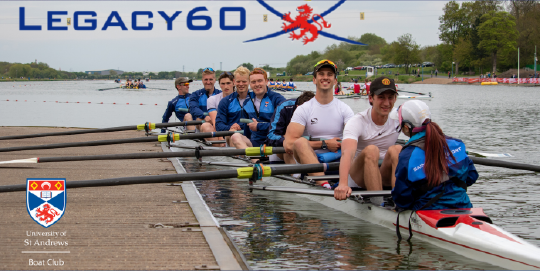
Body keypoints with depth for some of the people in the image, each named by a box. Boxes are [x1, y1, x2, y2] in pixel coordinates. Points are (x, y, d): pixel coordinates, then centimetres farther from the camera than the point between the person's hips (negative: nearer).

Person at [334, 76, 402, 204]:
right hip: (357, 178, -3)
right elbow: (347, 153, -33)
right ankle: (378, 203, -41)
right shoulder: (358, 122, -15)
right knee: (371, 150, -32)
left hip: (387, 177, 3)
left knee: (396, 150, -26)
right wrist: (343, 184, -52)